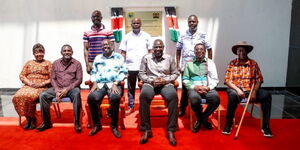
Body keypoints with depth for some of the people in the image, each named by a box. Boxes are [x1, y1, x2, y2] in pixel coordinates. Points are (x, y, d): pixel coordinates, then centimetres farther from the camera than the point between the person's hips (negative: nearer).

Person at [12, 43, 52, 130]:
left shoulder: (48, 63, 11)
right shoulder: (29, 63, 22)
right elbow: (22, 75, 13)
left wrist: (42, 84, -13)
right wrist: (30, 83, -6)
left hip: (42, 87, -4)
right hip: (28, 86, 4)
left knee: (30, 96, -34)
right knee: (17, 97, -26)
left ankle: (33, 119, -13)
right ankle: (28, 118, -10)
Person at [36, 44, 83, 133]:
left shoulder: (77, 64, 2)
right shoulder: (56, 63, 11)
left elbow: (79, 80, -5)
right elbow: (53, 79, 8)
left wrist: (67, 89, -16)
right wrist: (57, 90, -10)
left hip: (72, 88, -3)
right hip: (58, 88, 4)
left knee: (76, 94, -37)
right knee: (43, 95, -20)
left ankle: (77, 123, -30)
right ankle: (46, 122, -7)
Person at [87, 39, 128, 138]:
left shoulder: (119, 57, 14)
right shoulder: (98, 58, 24)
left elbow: (123, 72, 4)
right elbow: (93, 72, 20)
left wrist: (115, 83, -11)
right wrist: (94, 83, -1)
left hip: (114, 84, -3)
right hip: (100, 84, 3)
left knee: (115, 98, -36)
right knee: (91, 97, -29)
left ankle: (114, 126, -17)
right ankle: (97, 125, -9)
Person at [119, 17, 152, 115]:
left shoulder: (146, 36, 8)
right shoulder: (126, 37, 9)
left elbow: (150, 51, 5)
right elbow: (123, 52, 7)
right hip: (130, 67, 1)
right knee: (131, 88, 7)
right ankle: (131, 106, 17)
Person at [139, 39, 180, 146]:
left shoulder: (169, 58, 12)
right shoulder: (146, 58, 11)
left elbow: (175, 73, 11)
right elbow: (141, 73, 8)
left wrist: (165, 80, -7)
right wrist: (151, 80, -9)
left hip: (165, 83, 0)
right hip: (150, 83, 0)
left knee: (173, 96, -35)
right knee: (143, 95, -36)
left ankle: (171, 130, -27)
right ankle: (146, 130, -26)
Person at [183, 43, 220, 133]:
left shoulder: (210, 63, 15)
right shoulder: (189, 63, 13)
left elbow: (215, 79, 8)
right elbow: (185, 79, 6)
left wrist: (208, 87, -11)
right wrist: (194, 87, -11)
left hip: (208, 88, 1)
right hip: (194, 88, -1)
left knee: (216, 98, -32)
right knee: (194, 99, -36)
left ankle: (203, 118, -3)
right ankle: (201, 118, -2)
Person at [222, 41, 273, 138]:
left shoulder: (253, 63, 10)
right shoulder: (232, 64, 5)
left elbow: (259, 79, 5)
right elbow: (227, 80, -2)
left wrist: (254, 91, -13)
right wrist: (237, 89, -17)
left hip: (250, 90, 3)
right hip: (236, 89, -2)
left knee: (266, 95, -23)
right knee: (233, 96, -36)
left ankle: (265, 126, -12)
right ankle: (228, 124, -20)